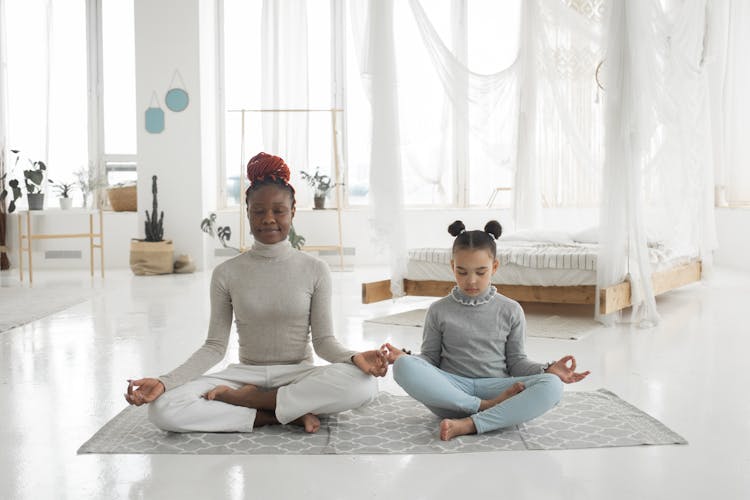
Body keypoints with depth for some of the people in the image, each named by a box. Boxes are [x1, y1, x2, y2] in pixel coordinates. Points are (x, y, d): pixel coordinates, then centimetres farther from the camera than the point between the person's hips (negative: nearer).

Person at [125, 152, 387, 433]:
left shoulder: (315, 270, -1)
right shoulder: (227, 273, 1)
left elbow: (323, 340, -1)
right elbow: (215, 346, 0)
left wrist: (354, 357, -24)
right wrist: (164, 382, -15)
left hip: (298, 375, 0)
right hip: (246, 374, 0)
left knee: (363, 384, -33)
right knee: (163, 408, -26)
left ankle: (240, 399, -19)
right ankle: (291, 413, -20)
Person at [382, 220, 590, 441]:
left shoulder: (511, 311, 9)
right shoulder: (438, 311, 7)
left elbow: (516, 360, 12)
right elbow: (430, 357, 9)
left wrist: (549, 370, -5)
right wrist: (404, 357, -11)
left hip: (495, 387, 1)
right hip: (450, 392, -1)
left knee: (551, 386, -28)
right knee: (405, 367, -31)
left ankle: (468, 424, -32)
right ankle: (486, 407, -26)